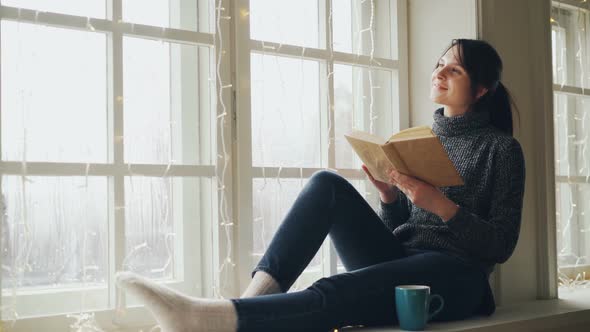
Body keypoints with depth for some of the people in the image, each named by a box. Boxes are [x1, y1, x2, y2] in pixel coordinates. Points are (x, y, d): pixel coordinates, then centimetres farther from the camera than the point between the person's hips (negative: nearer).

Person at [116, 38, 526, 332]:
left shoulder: (501, 147, 3)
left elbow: (502, 244, -4)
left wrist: (441, 204, -17)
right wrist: (389, 193, -4)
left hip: (454, 275, -6)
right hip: (398, 262, 6)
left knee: (335, 293, -36)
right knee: (328, 186, -19)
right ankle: (255, 297, -34)